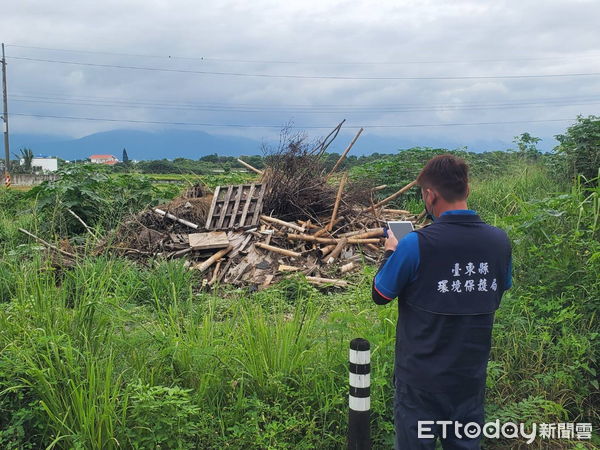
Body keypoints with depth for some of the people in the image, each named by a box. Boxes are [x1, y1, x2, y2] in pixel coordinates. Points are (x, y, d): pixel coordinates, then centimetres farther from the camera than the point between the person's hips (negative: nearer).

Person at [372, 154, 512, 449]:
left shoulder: (415, 245, -21)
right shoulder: (499, 241, -7)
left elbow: (380, 295, -8)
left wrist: (391, 252, 8)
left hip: (421, 378, -4)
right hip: (472, 375, 4)